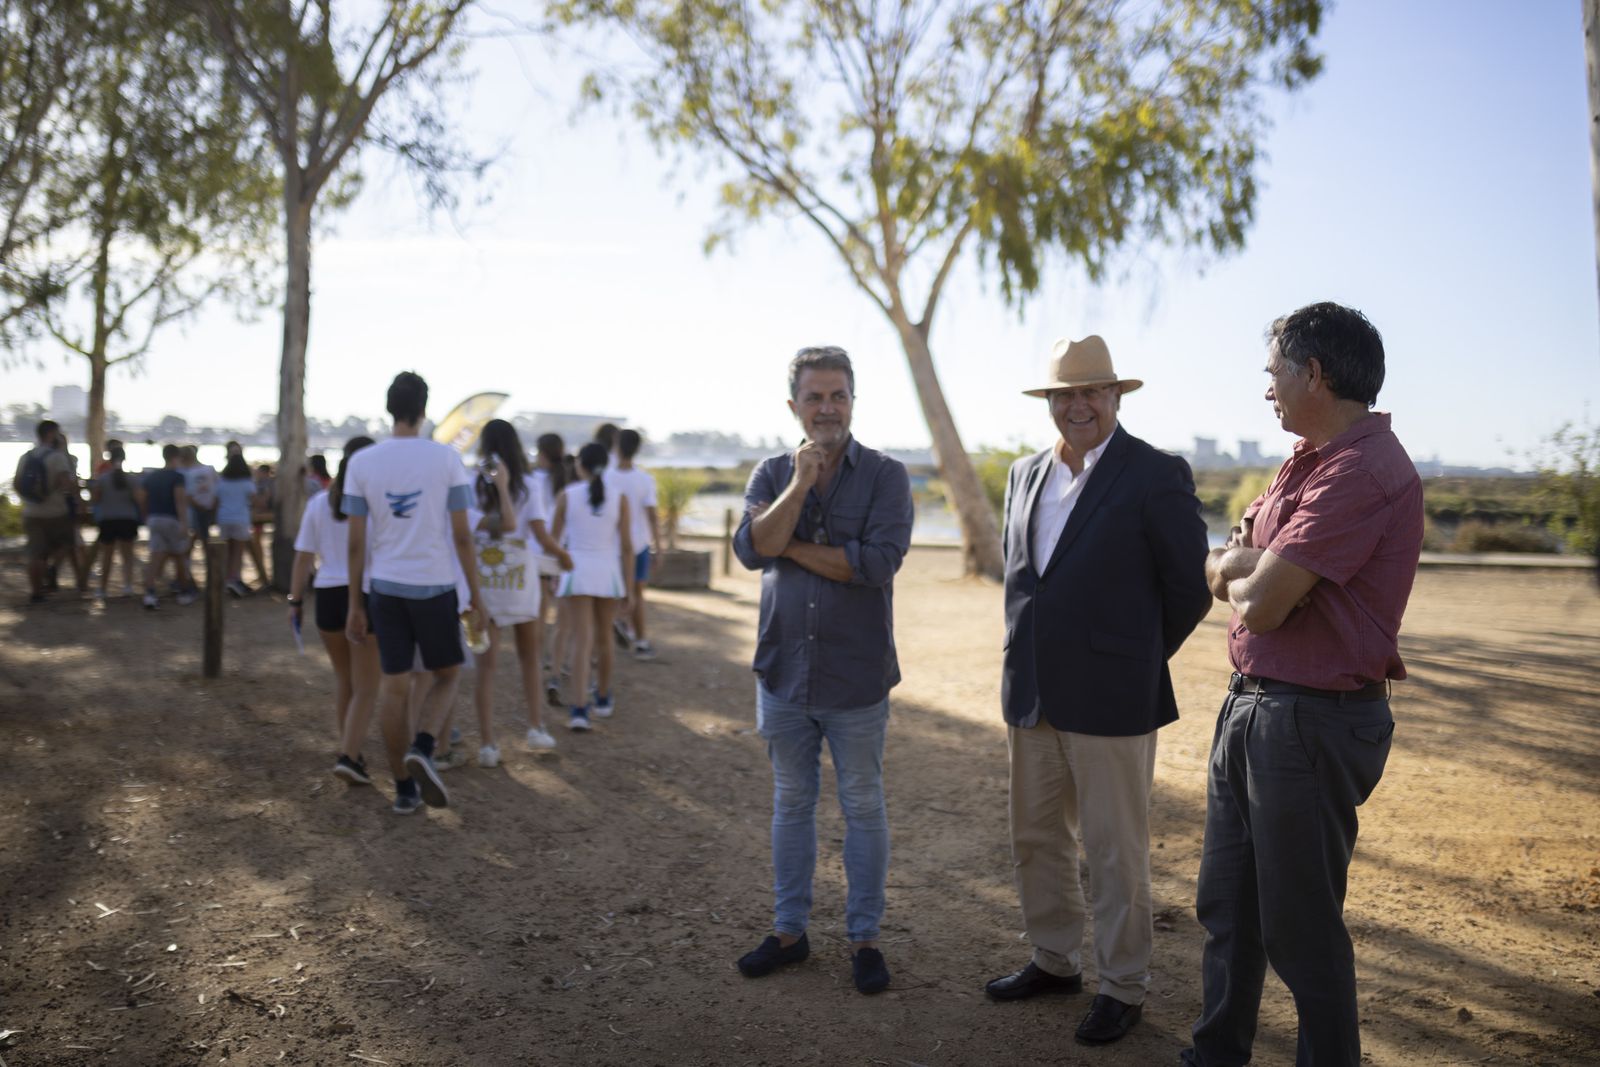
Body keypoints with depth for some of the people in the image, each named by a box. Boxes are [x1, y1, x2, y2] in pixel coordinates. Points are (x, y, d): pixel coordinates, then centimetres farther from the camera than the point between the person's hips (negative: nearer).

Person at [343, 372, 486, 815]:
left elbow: (356, 543, 2)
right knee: (445, 676, 15)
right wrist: (476, 598, 2)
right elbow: (462, 536, -5)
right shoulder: (446, 458, -6)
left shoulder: (361, 462, 0)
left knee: (393, 685, 9)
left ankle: (404, 787, 16)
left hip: (386, 588, 2)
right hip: (435, 586, -2)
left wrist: (354, 605, 10)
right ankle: (422, 750, -10)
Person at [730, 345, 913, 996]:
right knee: (791, 804, 15)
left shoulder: (885, 476, -5)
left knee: (863, 809, 9)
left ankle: (864, 937, 24)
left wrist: (791, 548, -13)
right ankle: (789, 930, 29)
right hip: (783, 673, 3)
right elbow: (752, 550, -13)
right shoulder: (771, 474, 4)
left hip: (856, 678, -3)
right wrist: (802, 480, -18)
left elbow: (880, 560, -20)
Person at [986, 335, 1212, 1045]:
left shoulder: (1157, 476, -10)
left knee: (1115, 853, 6)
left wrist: (1134, 660, 2)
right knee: (1035, 839, 17)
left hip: (1110, 699, -6)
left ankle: (1123, 987, 24)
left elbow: (1190, 587, -5)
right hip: (1031, 694, 6)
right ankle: (1055, 962, 35)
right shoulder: (1026, 475, 10)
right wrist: (1028, 654, 15)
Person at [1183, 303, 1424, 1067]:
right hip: (1251, 708, 10)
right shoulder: (1307, 461, 12)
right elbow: (1219, 569, 11)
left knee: (1299, 928, 5)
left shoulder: (1362, 470, -21)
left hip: (1310, 723, -10)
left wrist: (1241, 574, -2)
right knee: (1226, 908, 19)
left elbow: (1259, 603, -24)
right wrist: (1249, 564, -12)